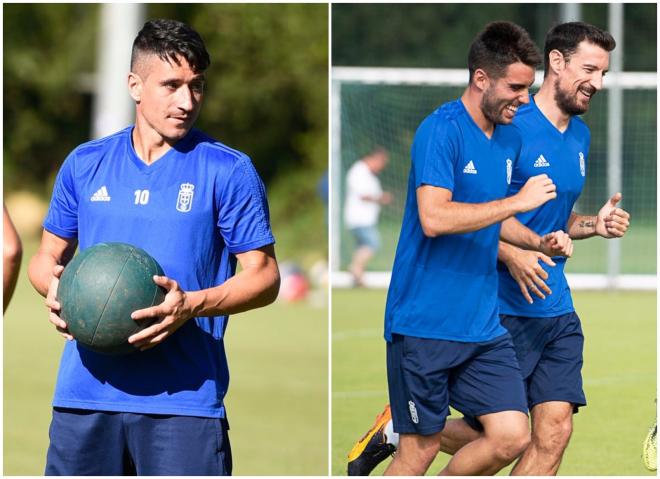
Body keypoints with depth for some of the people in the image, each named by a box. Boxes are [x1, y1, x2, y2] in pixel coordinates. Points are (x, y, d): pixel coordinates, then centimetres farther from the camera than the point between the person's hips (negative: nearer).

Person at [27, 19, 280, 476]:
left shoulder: (228, 171, 1)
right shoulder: (85, 164, 11)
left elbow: (264, 275, 0)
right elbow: (48, 256, 20)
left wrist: (192, 305, -18)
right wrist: (54, 285, -5)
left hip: (184, 398, -3)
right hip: (85, 393, 3)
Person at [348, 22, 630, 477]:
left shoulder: (580, 135, 13)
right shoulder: (509, 128, -12)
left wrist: (594, 224, 6)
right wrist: (511, 254, -24)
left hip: (557, 310, 7)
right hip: (501, 309, -7)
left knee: (555, 432, -5)